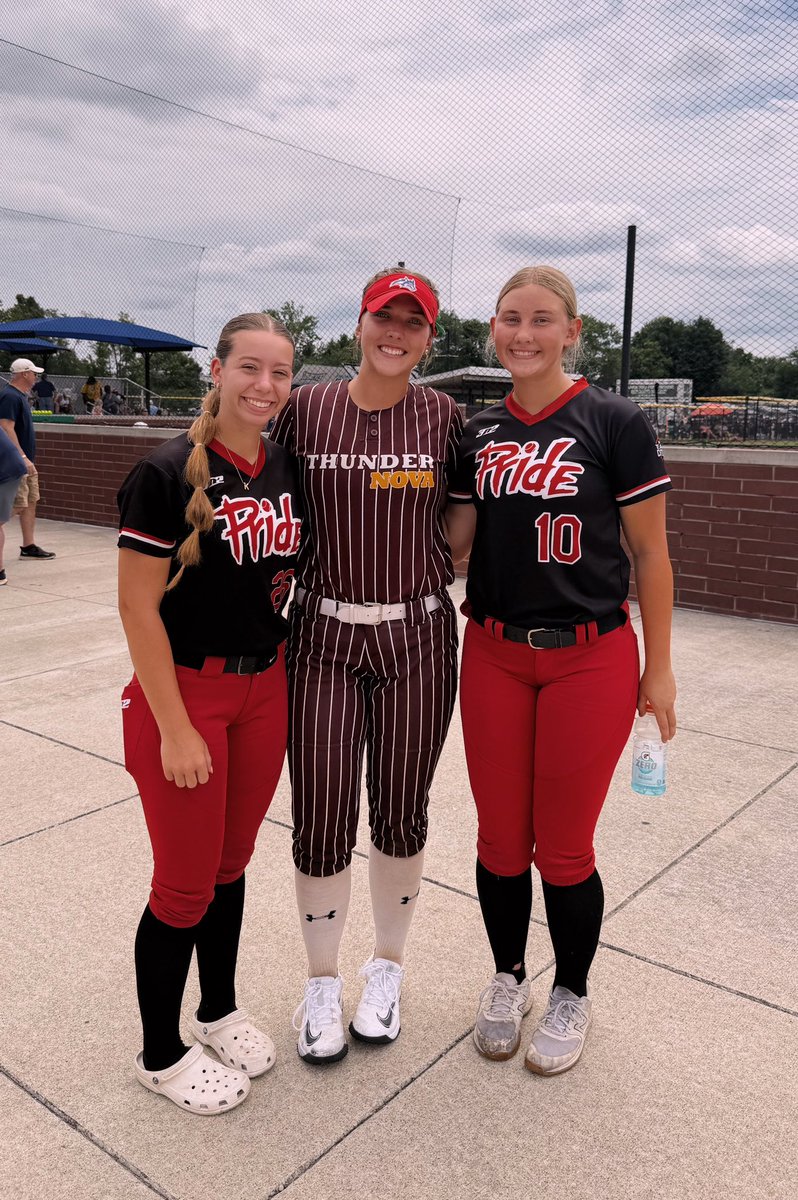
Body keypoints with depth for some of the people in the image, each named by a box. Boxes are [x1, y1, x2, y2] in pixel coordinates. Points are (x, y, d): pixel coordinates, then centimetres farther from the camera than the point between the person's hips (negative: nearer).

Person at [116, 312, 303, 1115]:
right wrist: (175, 729, -16)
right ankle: (160, 1055, 29)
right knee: (186, 882, 6)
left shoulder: (287, 470, 3)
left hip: (265, 691, 6)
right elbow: (137, 606, -16)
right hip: (181, 691, -5)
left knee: (231, 863, 19)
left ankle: (218, 1010, 41)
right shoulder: (167, 473, -15)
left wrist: (282, 673, 8)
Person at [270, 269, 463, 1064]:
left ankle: (387, 968, 37)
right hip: (323, 636, 0)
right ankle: (322, 982, 30)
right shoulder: (306, 408, 0)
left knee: (400, 814, 12)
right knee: (320, 821, 4)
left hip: (418, 638, 1)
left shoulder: (443, 417, 1)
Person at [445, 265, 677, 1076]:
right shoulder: (477, 434, 6)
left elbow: (649, 554, -4)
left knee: (563, 848, 8)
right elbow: (452, 543, 7)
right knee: (500, 839, 12)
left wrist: (658, 669, -3)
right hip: (494, 657, 4)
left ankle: (571, 996, 34)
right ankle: (507, 979, 38)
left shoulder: (615, 424, -7)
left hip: (589, 661, -3)